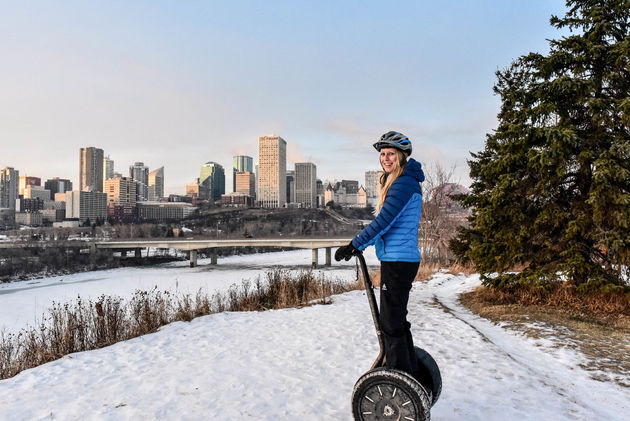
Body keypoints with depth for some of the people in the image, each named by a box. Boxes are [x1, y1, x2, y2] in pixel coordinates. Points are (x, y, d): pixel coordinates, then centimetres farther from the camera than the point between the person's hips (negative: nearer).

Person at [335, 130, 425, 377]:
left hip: (398, 261, -11)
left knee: (391, 324, -3)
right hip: (397, 260, 11)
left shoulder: (404, 183, -14)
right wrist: (358, 245, 17)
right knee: (398, 320, 19)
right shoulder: (395, 182, 17)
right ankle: (411, 376, 32)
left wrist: (353, 246, -16)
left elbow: (383, 221, -21)